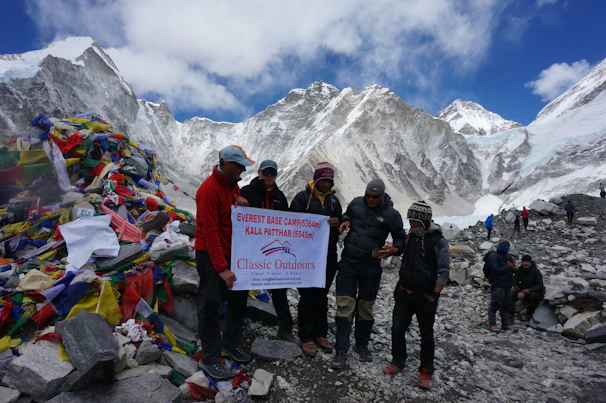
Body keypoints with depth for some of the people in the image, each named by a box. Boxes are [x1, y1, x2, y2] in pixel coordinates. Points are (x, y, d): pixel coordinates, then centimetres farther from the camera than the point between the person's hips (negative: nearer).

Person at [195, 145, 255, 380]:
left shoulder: (233, 184, 6)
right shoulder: (210, 189, -20)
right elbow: (210, 232, -23)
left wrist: (242, 203, -7)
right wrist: (222, 269, -24)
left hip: (232, 252, 9)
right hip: (211, 256, -9)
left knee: (239, 298, 16)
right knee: (210, 305, 3)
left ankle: (232, 343, 35)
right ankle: (209, 358, 18)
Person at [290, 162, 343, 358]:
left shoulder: (334, 199, 11)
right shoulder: (303, 197, -3)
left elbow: (342, 225, 16)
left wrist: (338, 222, -6)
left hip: (329, 255, 5)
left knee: (322, 296, 14)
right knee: (308, 296, 0)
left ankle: (320, 334, 27)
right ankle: (306, 338, 14)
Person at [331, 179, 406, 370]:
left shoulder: (391, 214, -8)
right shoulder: (356, 203, -1)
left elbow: (401, 239, 1)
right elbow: (347, 215, 19)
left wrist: (394, 249, -22)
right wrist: (346, 221, -5)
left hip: (370, 267, -1)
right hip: (348, 263, 1)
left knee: (365, 308, 12)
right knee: (344, 306, -3)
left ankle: (362, 345, 33)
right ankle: (341, 351, 7)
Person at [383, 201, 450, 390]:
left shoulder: (439, 241, -11)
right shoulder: (410, 236, 7)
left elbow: (443, 272, -14)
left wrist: (434, 296, -19)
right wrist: (399, 286, 19)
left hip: (425, 297, -4)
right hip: (405, 293, 5)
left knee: (426, 335, 10)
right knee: (397, 329, 6)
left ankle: (426, 371, 25)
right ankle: (398, 363, 25)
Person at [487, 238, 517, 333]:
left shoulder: (509, 256, 18)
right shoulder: (493, 257, -8)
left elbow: (514, 268, 17)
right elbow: (496, 270, -18)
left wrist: (514, 268, -8)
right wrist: (508, 266, -10)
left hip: (507, 285, 8)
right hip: (498, 285, -8)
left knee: (506, 305, 14)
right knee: (495, 304, -6)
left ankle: (506, 324, 24)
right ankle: (492, 324, 0)